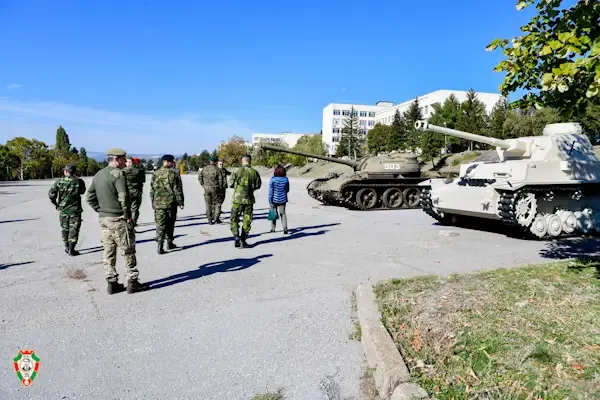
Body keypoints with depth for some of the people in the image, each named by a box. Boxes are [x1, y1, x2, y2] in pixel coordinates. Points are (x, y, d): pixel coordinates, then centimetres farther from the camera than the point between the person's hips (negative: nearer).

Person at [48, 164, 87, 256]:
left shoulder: (59, 182, -5)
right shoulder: (79, 181, -7)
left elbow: (51, 194, -8)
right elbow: (82, 191, 12)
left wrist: (56, 204, 6)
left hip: (63, 210, 2)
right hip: (75, 210, -2)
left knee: (65, 229, 16)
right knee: (73, 229, 3)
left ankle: (67, 248, 26)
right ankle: (71, 250, 1)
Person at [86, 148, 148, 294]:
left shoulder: (98, 175, 12)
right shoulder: (118, 173, -15)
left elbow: (89, 196, 16)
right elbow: (123, 196, -25)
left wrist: (100, 211, 13)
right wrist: (127, 215, -14)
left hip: (103, 218, 8)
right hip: (118, 219, -8)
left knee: (109, 252, 12)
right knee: (128, 252, 2)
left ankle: (112, 283, 18)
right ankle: (132, 283, 8)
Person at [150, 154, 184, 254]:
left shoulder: (156, 173, 6)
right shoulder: (174, 174, -6)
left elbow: (152, 190, 9)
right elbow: (178, 190, -7)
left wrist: (153, 202, 17)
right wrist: (181, 202, 0)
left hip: (158, 203, 2)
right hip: (171, 203, -2)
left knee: (160, 224, 2)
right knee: (170, 223, 12)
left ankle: (159, 245, -8)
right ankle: (169, 243, 23)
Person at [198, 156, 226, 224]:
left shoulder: (204, 169, 2)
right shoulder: (217, 170, -10)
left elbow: (199, 177, 5)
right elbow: (221, 179, -11)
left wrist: (203, 185, 13)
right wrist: (221, 187, 4)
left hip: (206, 189, 3)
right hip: (215, 189, -3)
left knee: (208, 205, 9)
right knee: (217, 203, 11)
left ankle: (210, 220, 11)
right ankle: (216, 217, 0)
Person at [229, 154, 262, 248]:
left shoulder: (238, 171, -9)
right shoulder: (254, 172, -2)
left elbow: (231, 184, 0)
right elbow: (258, 186, 9)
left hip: (238, 199, -2)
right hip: (249, 199, 2)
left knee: (234, 219, 9)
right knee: (247, 221, 12)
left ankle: (237, 237, -8)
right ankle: (243, 240, 15)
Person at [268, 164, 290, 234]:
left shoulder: (273, 179, -12)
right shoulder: (286, 179, -3)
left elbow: (270, 191, -12)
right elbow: (287, 190, 8)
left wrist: (270, 201, -7)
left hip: (274, 199, -2)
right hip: (283, 199, 2)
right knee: (283, 213, 8)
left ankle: (273, 228, 22)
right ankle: (285, 228, -8)